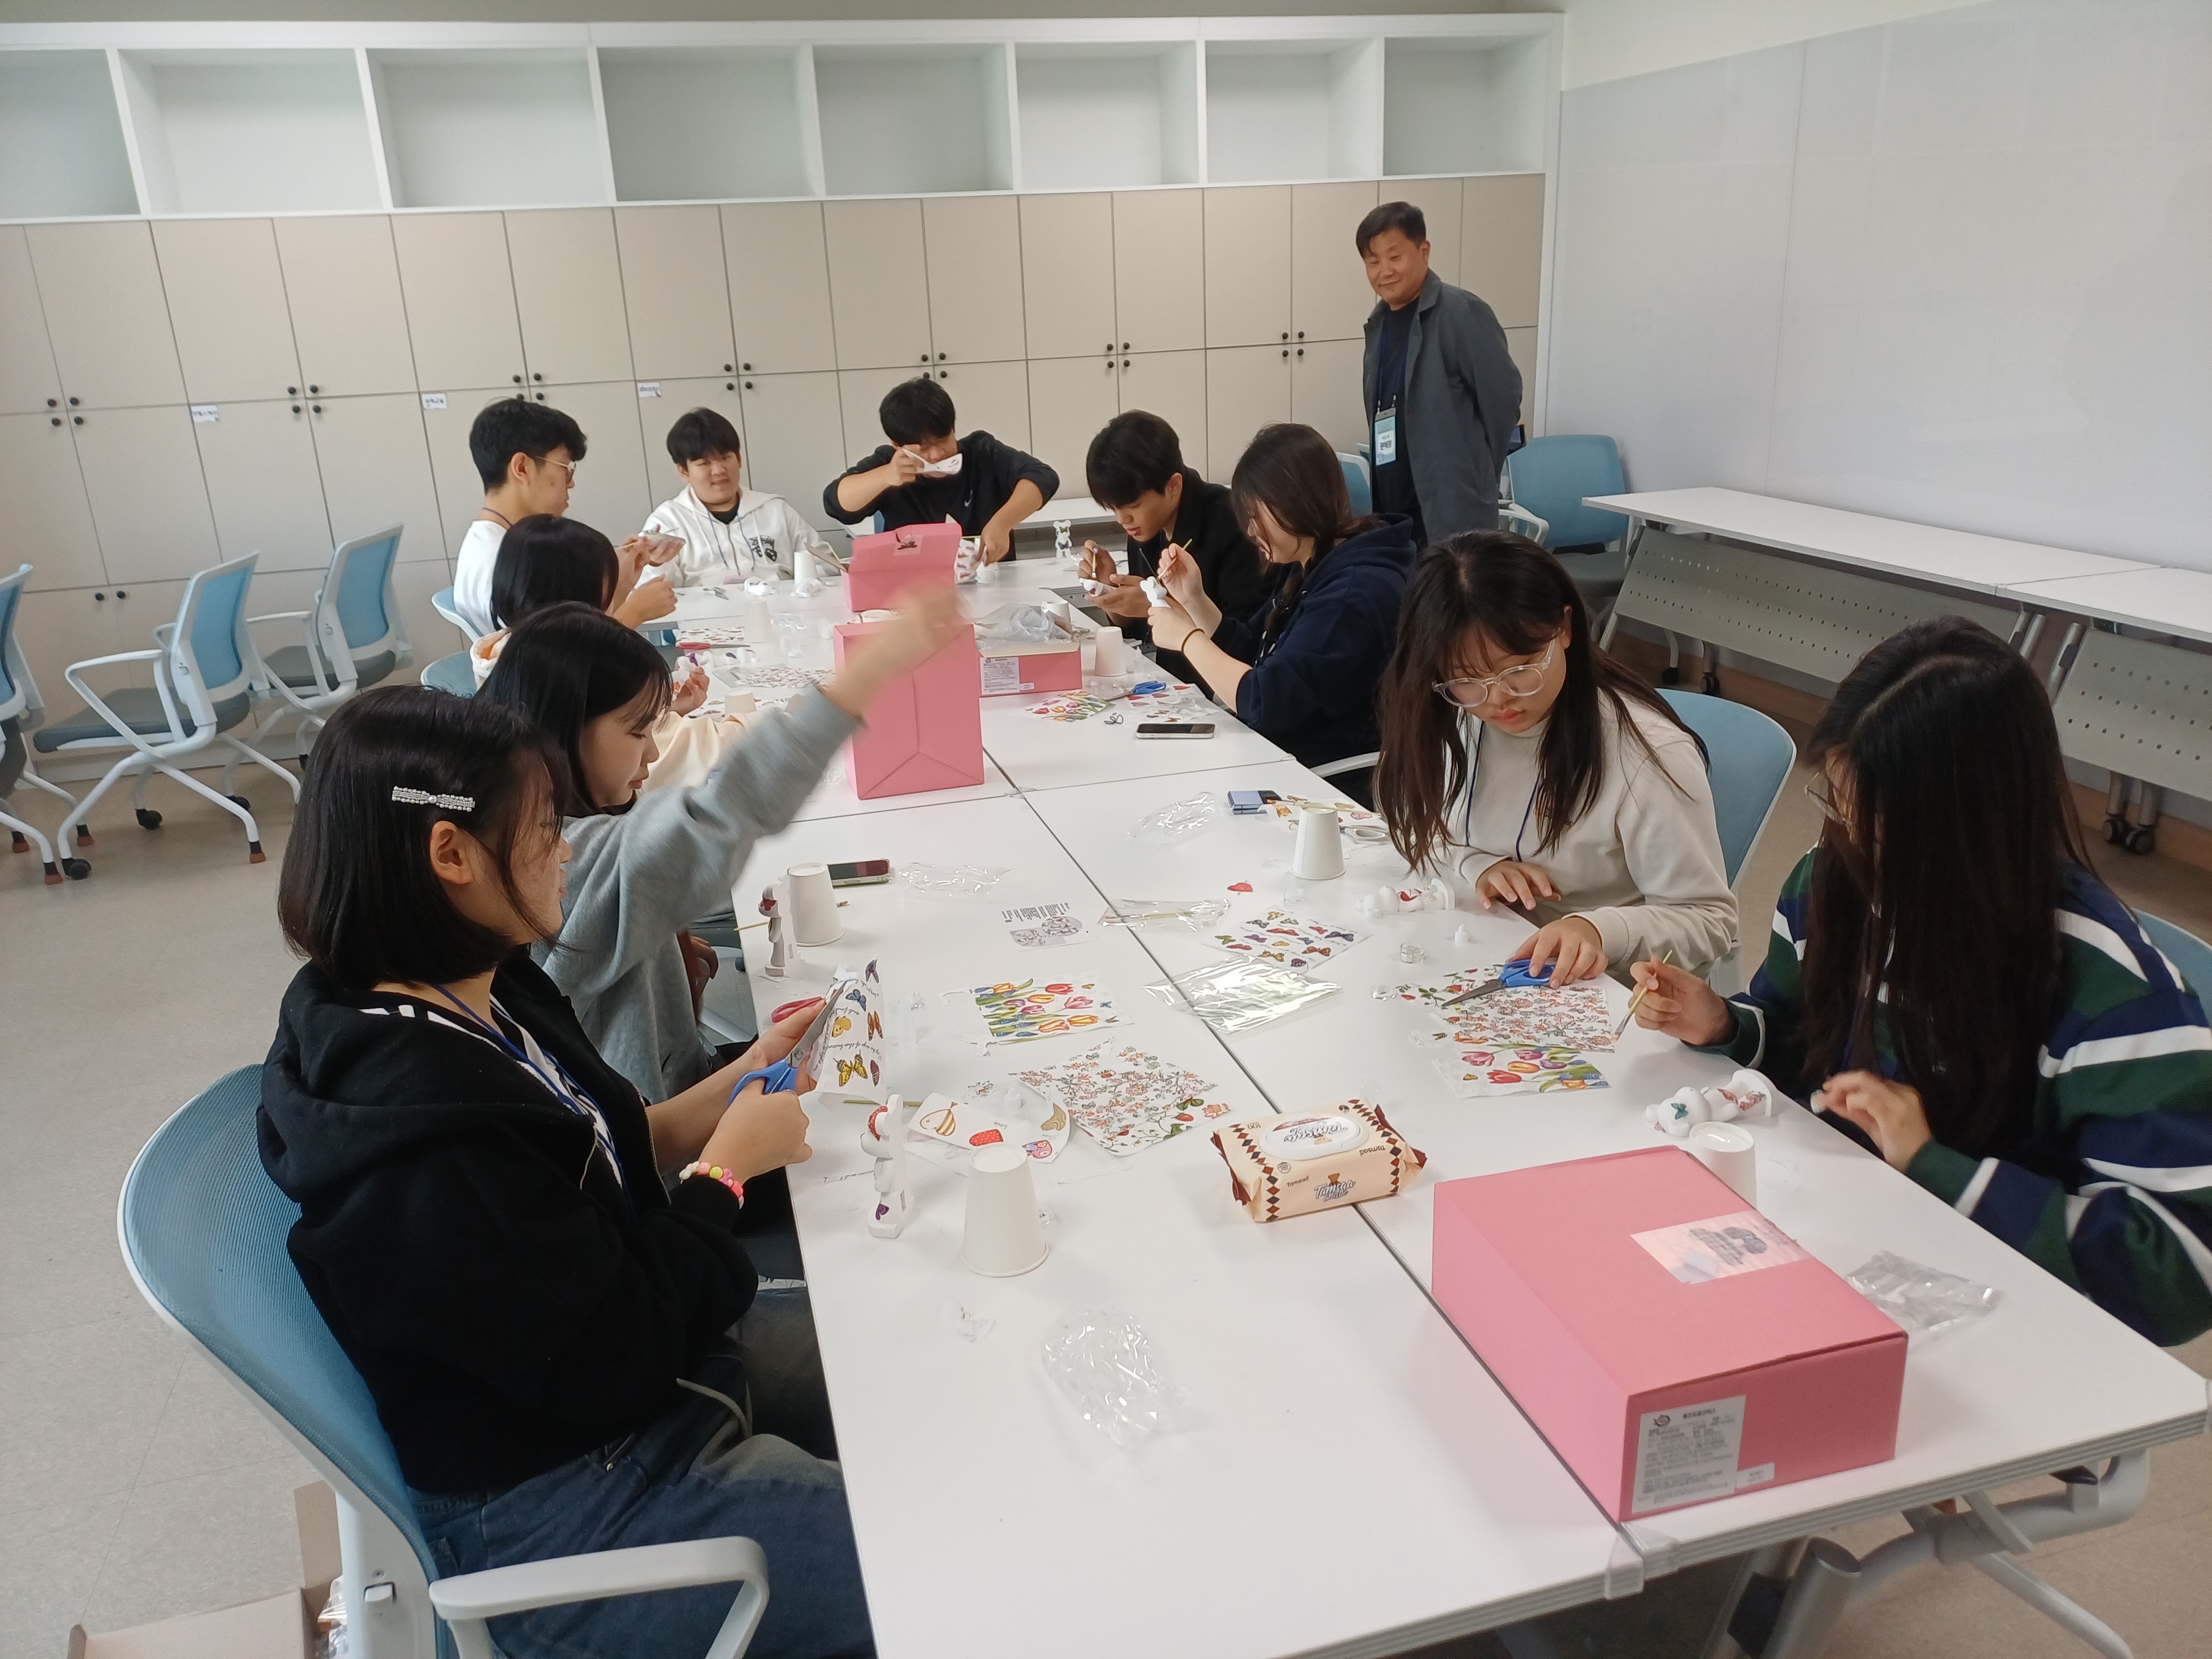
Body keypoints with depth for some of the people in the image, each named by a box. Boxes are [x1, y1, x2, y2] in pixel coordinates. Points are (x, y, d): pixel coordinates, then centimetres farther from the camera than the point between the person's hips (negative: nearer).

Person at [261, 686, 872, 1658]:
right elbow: (614, 1359, -26)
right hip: (558, 1514, -9)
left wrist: (742, 1078, -4)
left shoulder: (483, 995, -4)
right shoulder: (423, 1138, -33)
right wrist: (726, 1168, -15)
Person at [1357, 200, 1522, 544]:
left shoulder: (1461, 312, -10)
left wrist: (1473, 472, 0)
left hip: (1453, 513, -7)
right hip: (1391, 509, 8)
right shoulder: (1379, 321, 13)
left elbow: (1502, 394, -8)